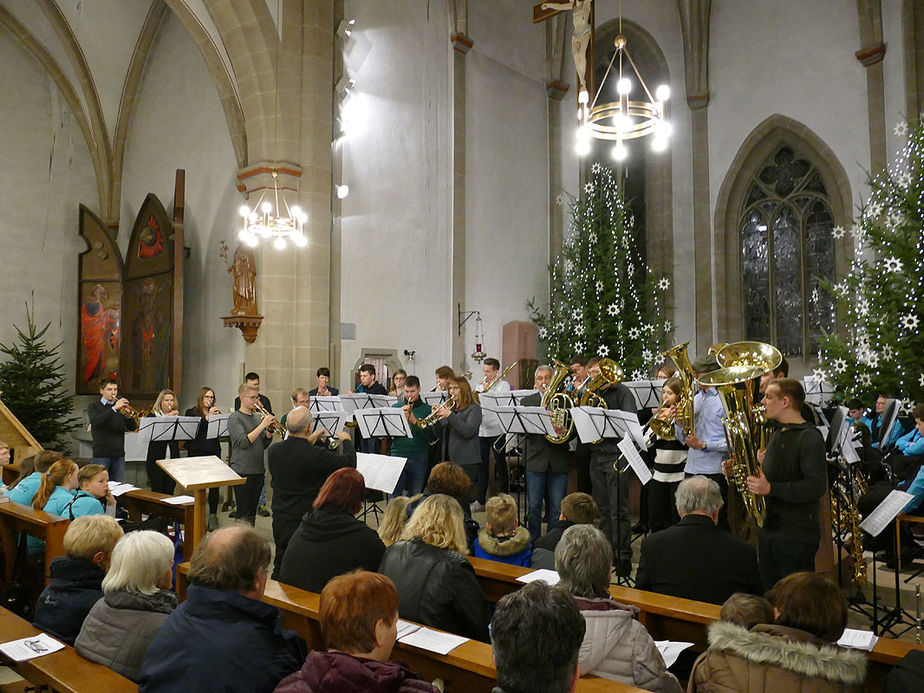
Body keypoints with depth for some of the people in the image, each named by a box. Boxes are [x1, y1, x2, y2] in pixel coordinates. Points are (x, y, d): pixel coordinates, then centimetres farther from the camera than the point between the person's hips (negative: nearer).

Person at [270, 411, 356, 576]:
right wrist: (346, 441, 2)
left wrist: (308, 442, 18)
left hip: (280, 519, 6)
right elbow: (350, 463, -15)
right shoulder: (316, 455, -24)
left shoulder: (274, 450, -6)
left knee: (280, 567, 21)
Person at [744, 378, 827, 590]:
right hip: (768, 531, 9)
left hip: (796, 537, -8)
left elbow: (817, 486, -23)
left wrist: (770, 488, -28)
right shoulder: (777, 435, 16)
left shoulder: (809, 437, -13)